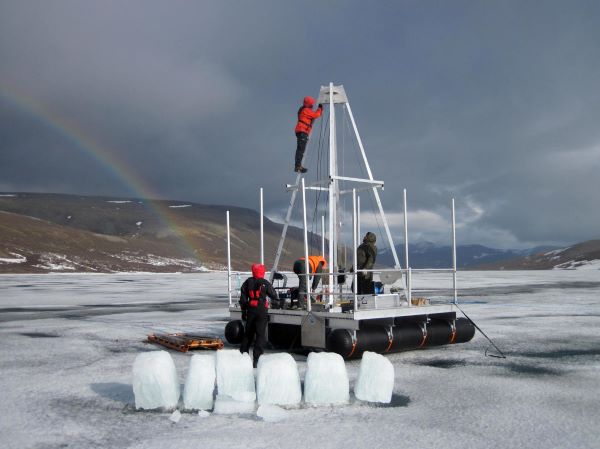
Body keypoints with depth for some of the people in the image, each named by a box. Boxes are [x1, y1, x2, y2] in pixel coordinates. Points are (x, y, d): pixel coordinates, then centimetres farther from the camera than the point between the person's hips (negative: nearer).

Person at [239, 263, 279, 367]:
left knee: (248, 333, 18)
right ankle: (256, 358, -7)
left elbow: (243, 299, 8)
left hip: (250, 310, 4)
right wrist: (276, 300, 27)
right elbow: (274, 296, 3)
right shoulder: (265, 283, -6)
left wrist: (243, 312, 15)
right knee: (260, 334, -2)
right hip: (262, 311, -4)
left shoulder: (247, 282, 5)